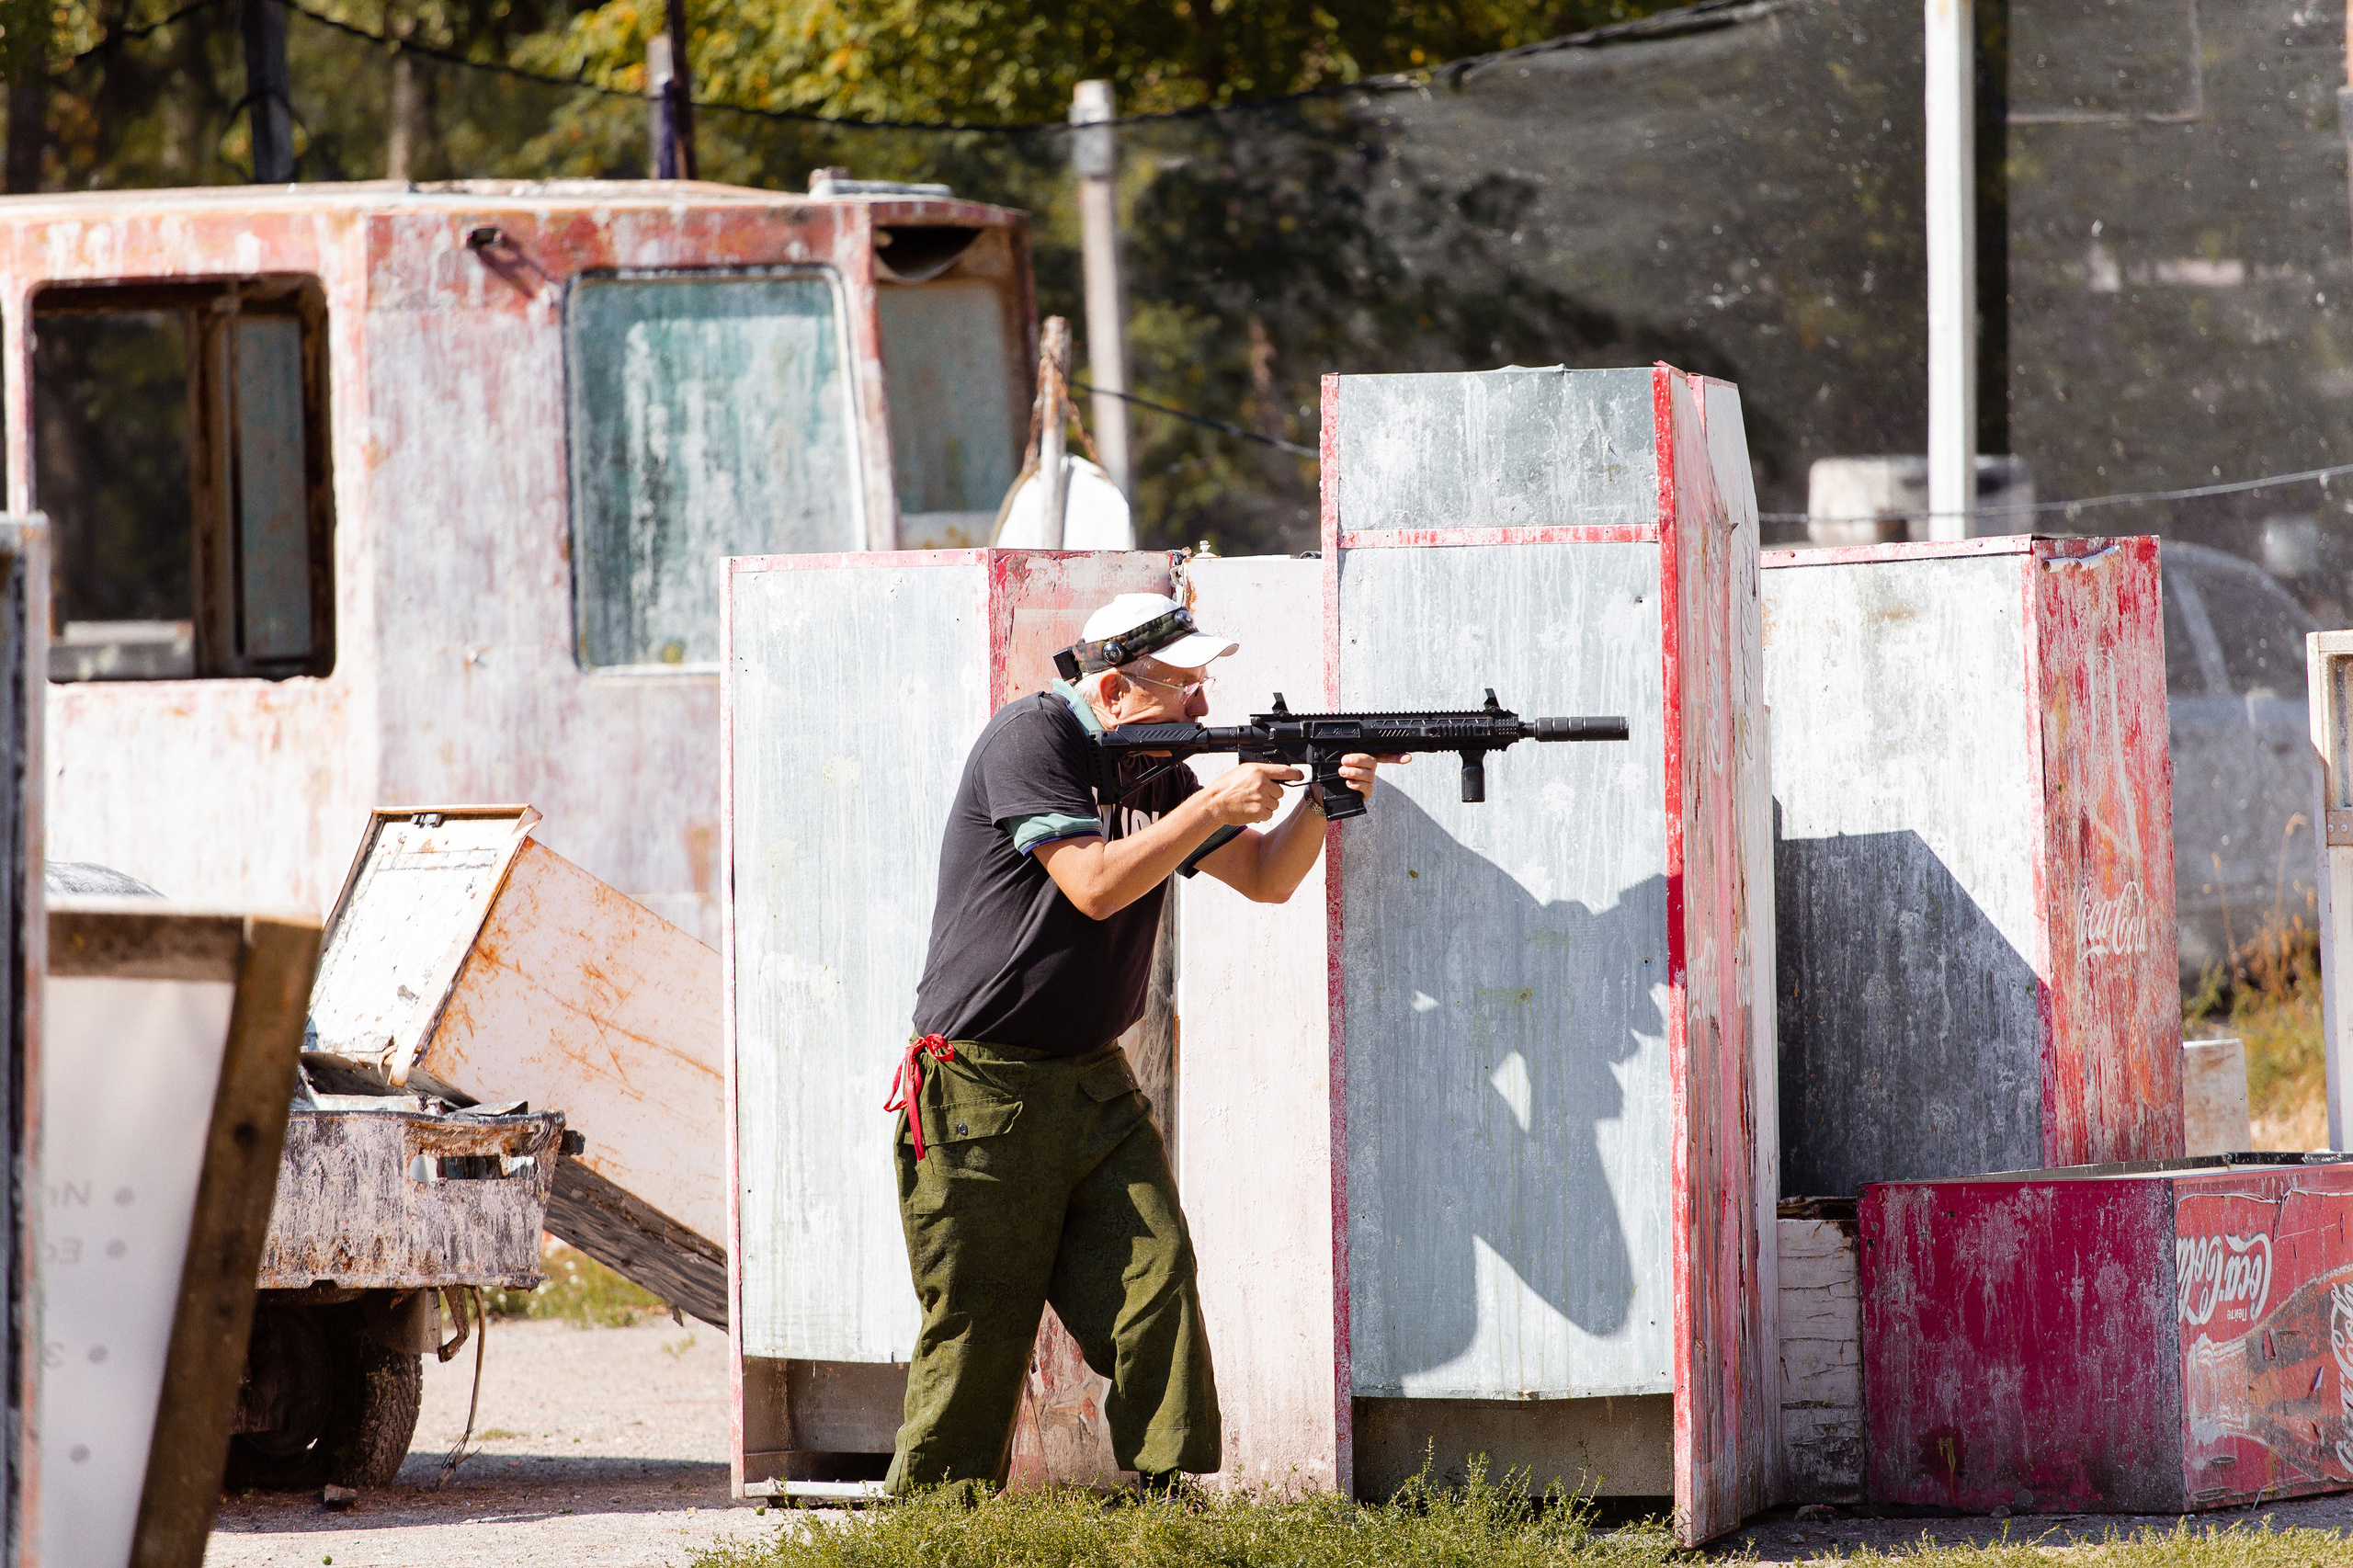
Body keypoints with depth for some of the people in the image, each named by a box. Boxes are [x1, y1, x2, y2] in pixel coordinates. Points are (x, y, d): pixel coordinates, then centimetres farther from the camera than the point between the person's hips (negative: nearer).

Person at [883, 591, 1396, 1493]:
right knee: (977, 1327, -4)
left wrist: (1322, 804, -3)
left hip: (1094, 1082, 7)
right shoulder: (1033, 737, -12)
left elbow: (1267, 878, 15)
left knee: (1156, 1284, -6)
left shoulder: (1155, 773, 11)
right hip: (983, 1090, -7)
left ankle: (1166, 1490, -2)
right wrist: (1214, 806, -18)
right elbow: (1095, 884, -22)